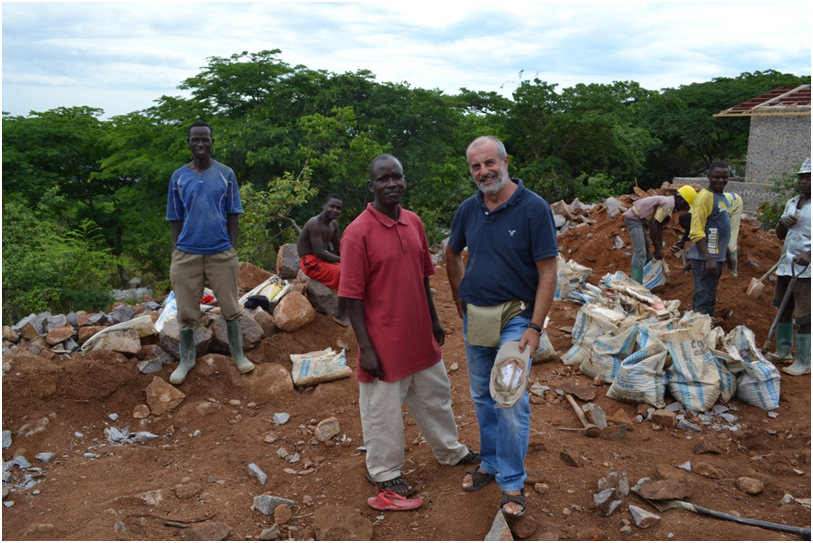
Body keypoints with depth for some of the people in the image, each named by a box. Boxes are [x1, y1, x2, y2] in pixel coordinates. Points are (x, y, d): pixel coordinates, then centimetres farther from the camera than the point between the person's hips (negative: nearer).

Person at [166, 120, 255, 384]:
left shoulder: (226, 174, 2)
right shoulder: (178, 177, 4)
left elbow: (233, 215, 4)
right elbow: (175, 219, 8)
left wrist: (233, 249, -1)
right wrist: (176, 252, 2)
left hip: (221, 252, -1)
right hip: (187, 253, 1)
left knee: (230, 307, 7)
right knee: (187, 310, 8)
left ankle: (238, 353, 23)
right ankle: (186, 359, 23)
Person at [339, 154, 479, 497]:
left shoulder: (413, 222, 2)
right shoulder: (358, 233, -18)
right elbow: (353, 297, -16)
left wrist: (434, 320, 14)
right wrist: (365, 348, -17)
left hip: (420, 336, 7)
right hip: (384, 344, -7)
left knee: (435, 396, 24)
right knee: (383, 410, 11)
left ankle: (450, 451, 46)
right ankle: (384, 472, 33)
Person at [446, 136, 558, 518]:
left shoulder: (534, 208, -13)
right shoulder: (468, 209, 1)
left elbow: (548, 273, -13)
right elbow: (452, 256, 17)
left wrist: (535, 327, -17)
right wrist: (460, 303, 13)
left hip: (514, 318, -5)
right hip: (474, 318, 5)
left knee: (512, 403, -2)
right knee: (482, 398, 17)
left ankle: (512, 483, 14)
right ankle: (490, 462, 35)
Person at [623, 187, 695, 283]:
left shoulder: (669, 203, 11)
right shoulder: (668, 204, -20)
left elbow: (659, 227, 14)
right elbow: (653, 225, -23)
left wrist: (660, 248, 13)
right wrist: (657, 249, -16)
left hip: (638, 218, 11)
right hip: (634, 218, -11)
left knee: (644, 250, 21)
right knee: (640, 252, -16)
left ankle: (635, 280, 30)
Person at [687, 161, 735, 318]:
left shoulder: (723, 198, 16)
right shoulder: (705, 196, -12)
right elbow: (696, 231, -18)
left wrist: (728, 256, 23)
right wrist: (708, 258, -24)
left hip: (717, 258, 9)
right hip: (705, 258, -9)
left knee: (705, 299, 15)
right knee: (705, 300, -8)